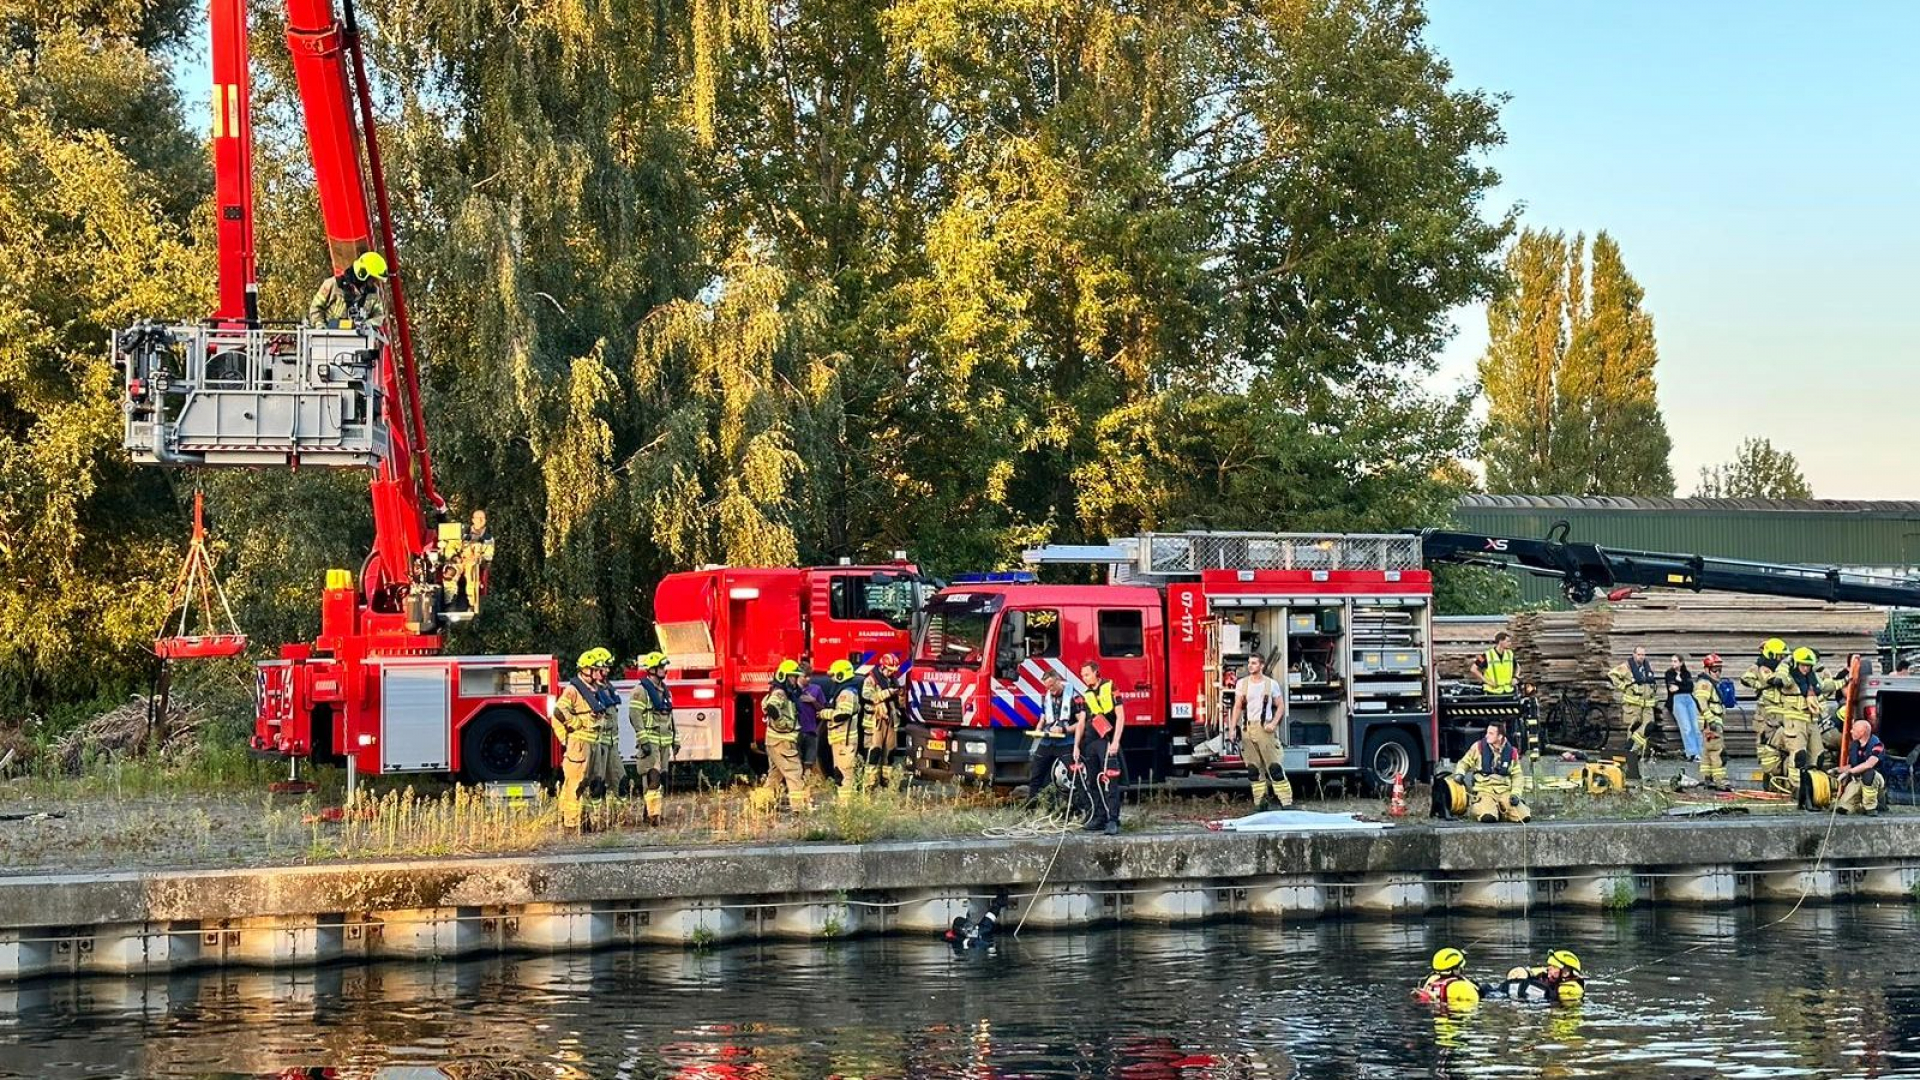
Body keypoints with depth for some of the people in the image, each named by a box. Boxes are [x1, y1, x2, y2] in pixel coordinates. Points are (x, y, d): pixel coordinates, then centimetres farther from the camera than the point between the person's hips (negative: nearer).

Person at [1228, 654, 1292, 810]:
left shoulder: (1272, 684, 2)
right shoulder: (1242, 684, 7)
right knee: (1253, 769, 4)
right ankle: (1260, 802, 10)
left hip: (1265, 729, -3)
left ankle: (1286, 802, -9)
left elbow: (1280, 707, 5)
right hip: (1247, 729, 3)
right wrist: (1232, 729, -2)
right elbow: (1237, 707, 7)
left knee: (1275, 767, -8)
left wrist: (1273, 723, -10)